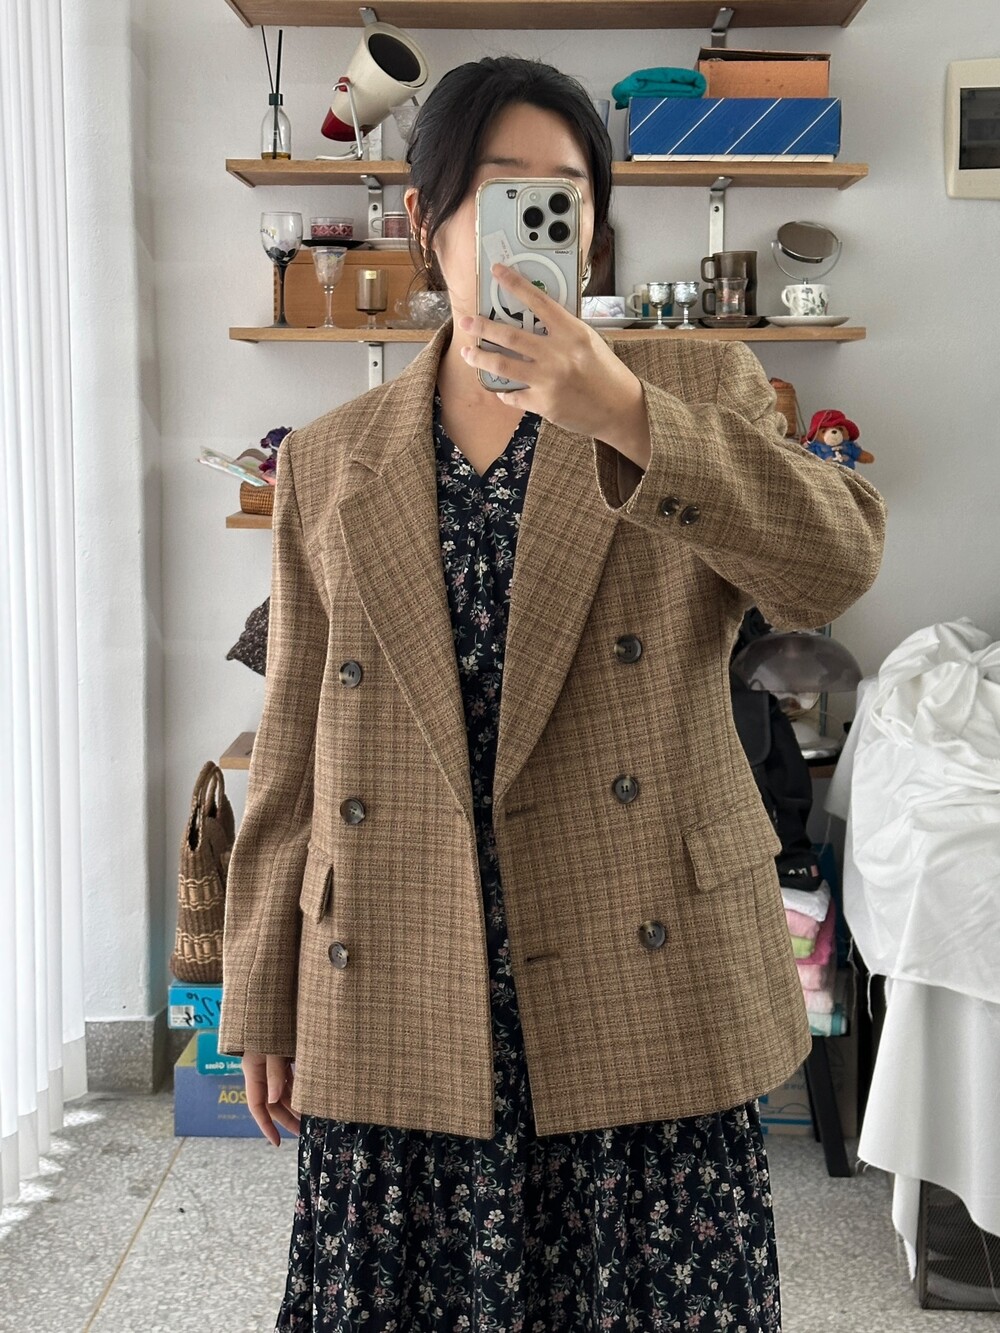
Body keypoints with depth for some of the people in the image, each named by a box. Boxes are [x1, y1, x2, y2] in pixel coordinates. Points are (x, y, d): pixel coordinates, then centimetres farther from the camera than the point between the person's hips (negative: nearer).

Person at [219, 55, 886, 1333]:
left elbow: (836, 563, -14)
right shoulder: (329, 463, 8)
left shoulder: (698, 391, 4)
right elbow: (294, 751, 9)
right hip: (400, 1010, 2)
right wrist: (263, 1003, 10)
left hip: (643, 985, -1)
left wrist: (623, 414, -25)